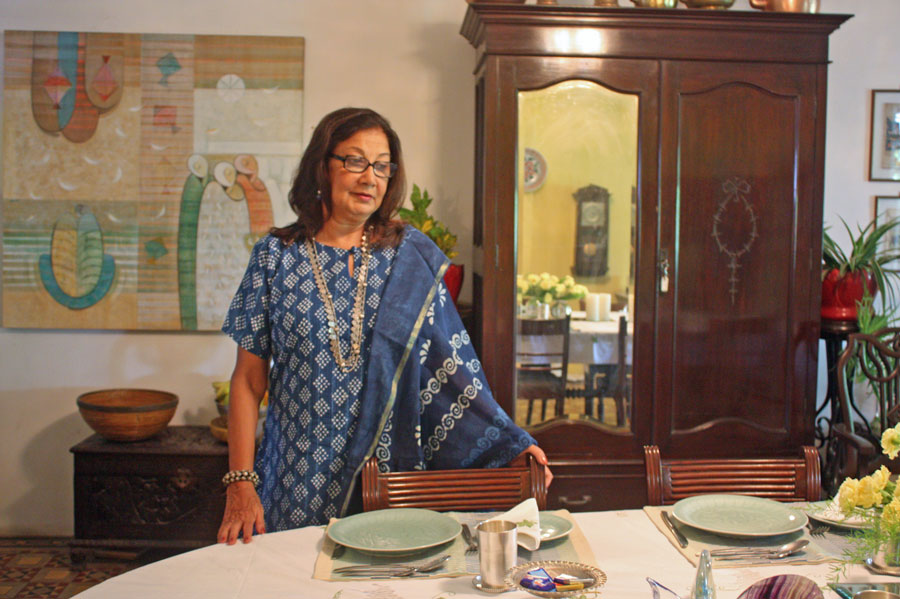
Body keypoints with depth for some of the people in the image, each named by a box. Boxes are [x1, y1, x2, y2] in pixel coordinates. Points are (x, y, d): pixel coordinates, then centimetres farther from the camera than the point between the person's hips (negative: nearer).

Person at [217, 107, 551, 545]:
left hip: (393, 472, 1)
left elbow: (450, 367, 1)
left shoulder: (411, 257, 2)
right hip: (299, 482, 0)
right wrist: (240, 484, -6)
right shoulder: (276, 257, 0)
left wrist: (512, 444, -9)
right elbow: (249, 380, 1)